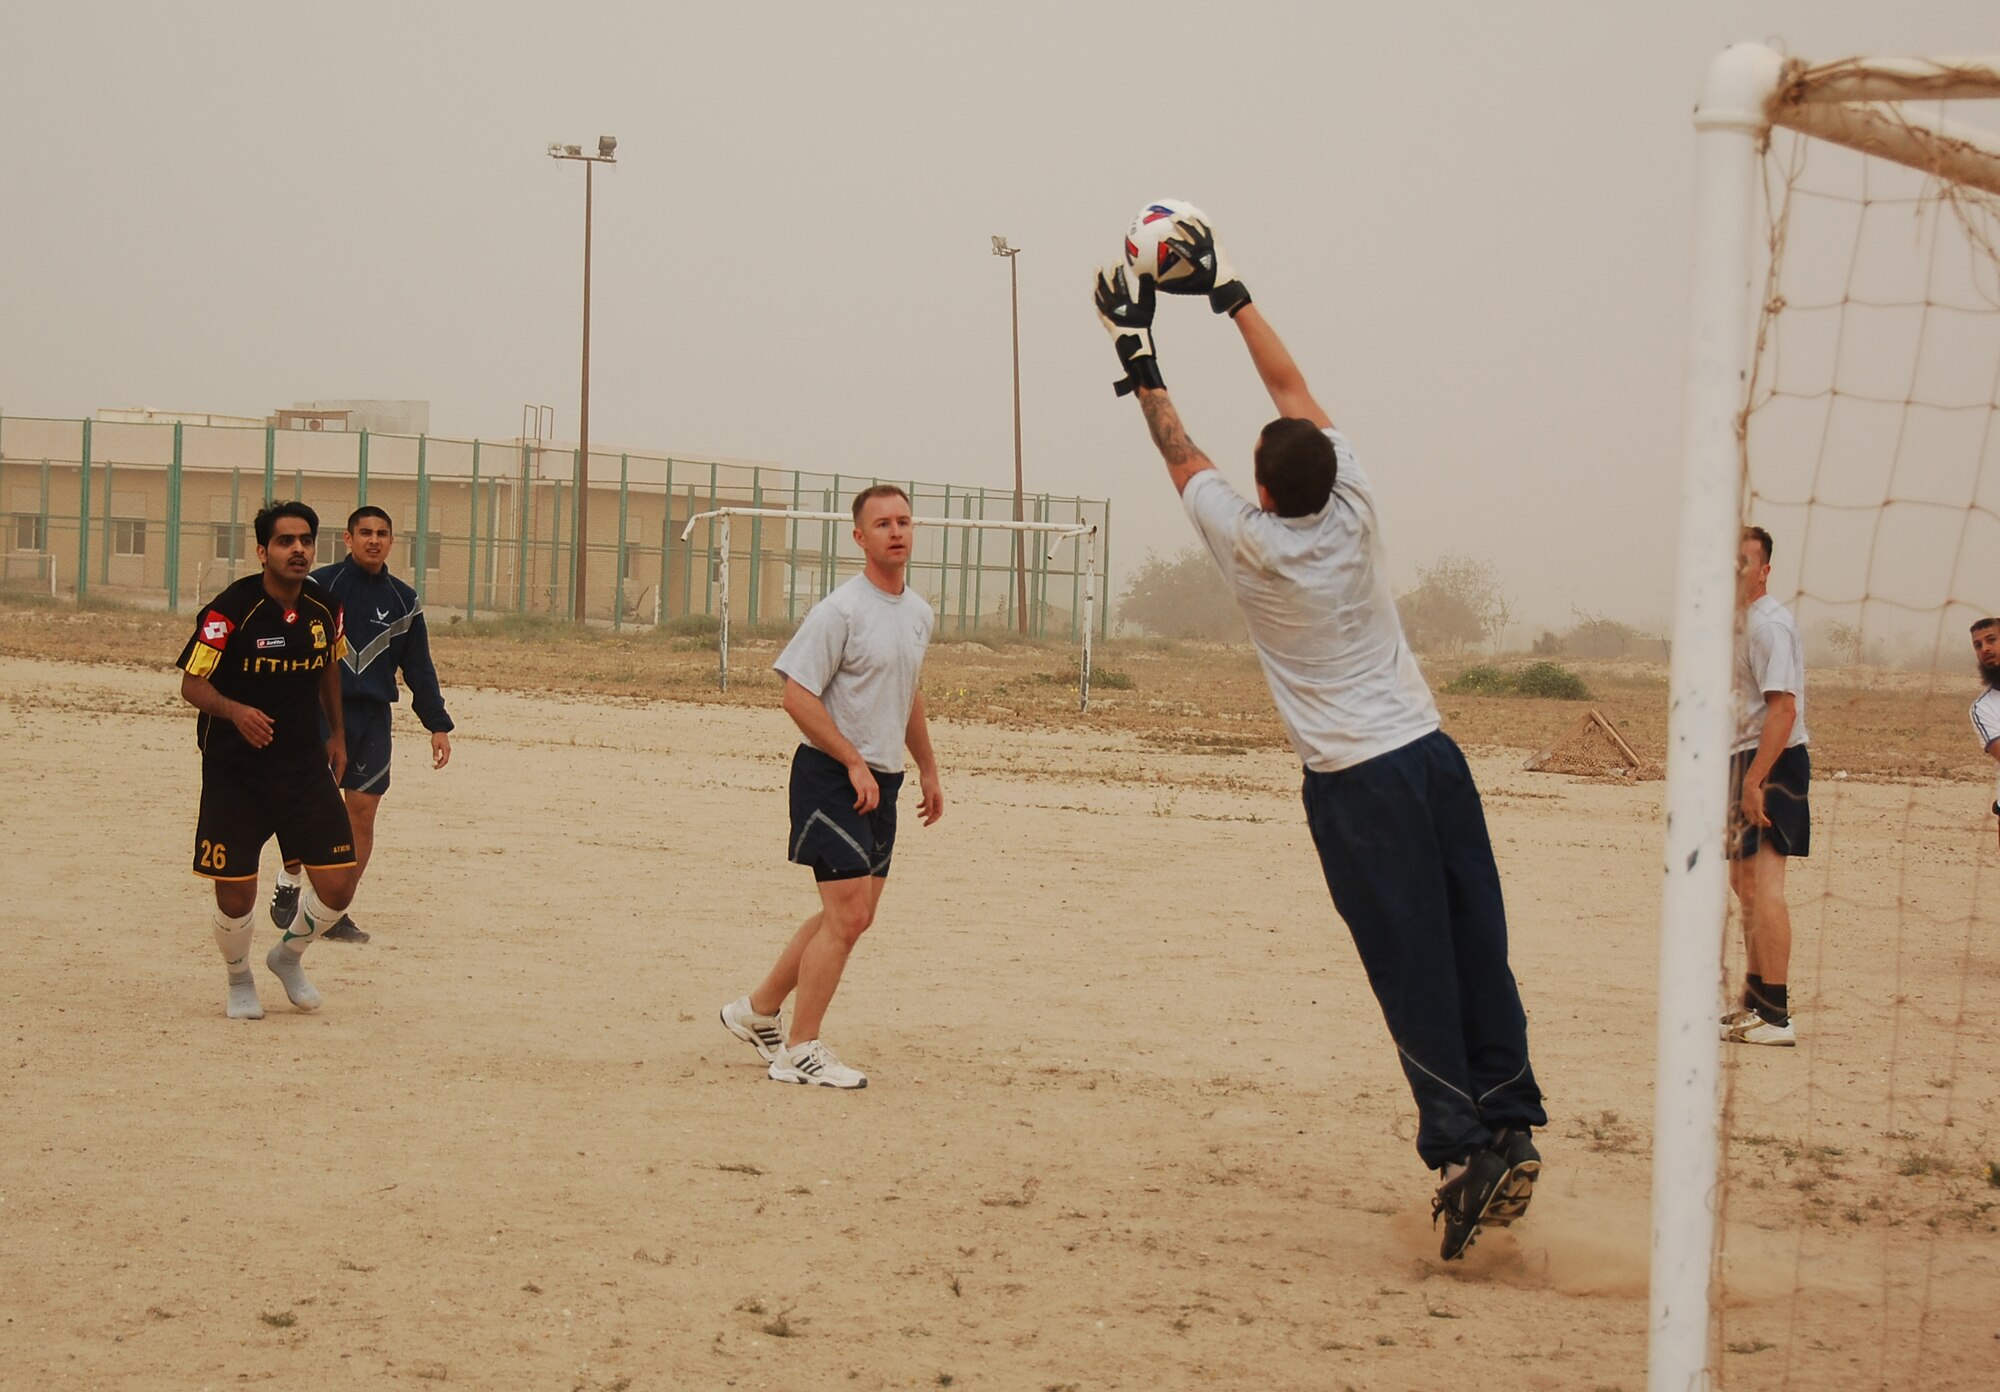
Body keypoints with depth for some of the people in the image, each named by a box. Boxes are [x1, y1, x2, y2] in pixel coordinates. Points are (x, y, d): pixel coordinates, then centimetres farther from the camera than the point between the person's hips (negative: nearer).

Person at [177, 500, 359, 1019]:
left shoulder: (326, 608, 0)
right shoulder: (229, 611, -15)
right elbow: (192, 684, -11)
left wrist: (337, 733, 22)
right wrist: (235, 710, -30)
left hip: (305, 764, 4)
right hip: (234, 769, -4)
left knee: (338, 884, -3)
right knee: (235, 895, -4)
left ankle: (288, 956, 28)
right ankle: (239, 981, 28)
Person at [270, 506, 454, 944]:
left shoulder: (404, 601, 10)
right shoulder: (319, 587, 0)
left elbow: (419, 669, 15)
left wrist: (438, 725, 10)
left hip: (373, 717, 3)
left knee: (363, 811, -2)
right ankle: (288, 883, 14)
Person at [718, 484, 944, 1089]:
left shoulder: (919, 613, 12)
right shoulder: (840, 612, -13)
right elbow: (798, 696, -16)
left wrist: (928, 769, 26)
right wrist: (854, 763, -18)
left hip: (881, 783, 8)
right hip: (830, 776, -8)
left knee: (851, 916, 12)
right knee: (848, 915, -12)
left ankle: (757, 1010, 27)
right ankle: (800, 1052, -3)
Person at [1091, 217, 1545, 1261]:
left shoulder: (1250, 544, -7)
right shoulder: (1354, 509, 2)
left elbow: (1179, 452, 8)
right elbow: (1291, 387, 13)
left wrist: (1139, 358, 18)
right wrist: (1226, 292, 21)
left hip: (1353, 783, -4)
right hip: (1431, 753, 4)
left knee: (1414, 975, -5)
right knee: (1478, 954, 3)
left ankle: (1458, 1149, -8)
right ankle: (1511, 1131, 1)